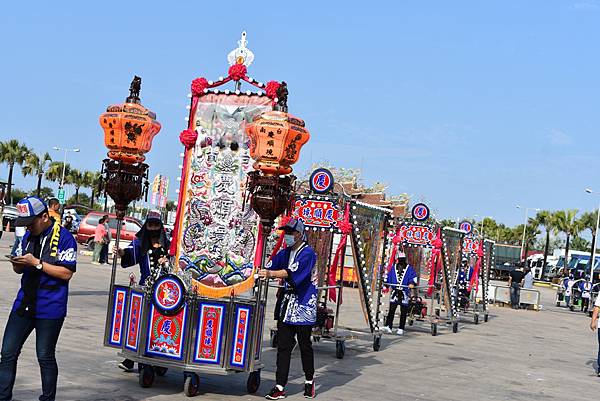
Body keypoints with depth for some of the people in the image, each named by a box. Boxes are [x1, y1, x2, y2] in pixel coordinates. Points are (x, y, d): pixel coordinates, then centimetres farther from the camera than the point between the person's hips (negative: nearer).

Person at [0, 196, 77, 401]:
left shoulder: (64, 237, -10)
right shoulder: (28, 236, 11)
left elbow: (66, 273, -15)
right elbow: (19, 270, 18)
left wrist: (36, 263, -19)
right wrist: (17, 263, -6)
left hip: (50, 308, -6)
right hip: (24, 304, 6)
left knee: (45, 356, 4)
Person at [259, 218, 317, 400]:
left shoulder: (308, 253, -10)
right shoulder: (285, 253, 13)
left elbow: (292, 272, -24)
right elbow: (270, 267, 6)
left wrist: (271, 273, -33)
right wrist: (259, 272, -12)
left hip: (303, 306, -6)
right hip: (286, 306, 6)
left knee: (305, 346, 6)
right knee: (283, 346, 2)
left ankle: (309, 381, 25)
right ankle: (280, 386, 3)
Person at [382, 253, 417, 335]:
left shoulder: (409, 269, 4)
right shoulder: (393, 268, 14)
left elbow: (414, 277, -3)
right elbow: (388, 277, 19)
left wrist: (412, 283, -21)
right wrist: (384, 282, 3)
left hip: (404, 292, -2)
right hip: (395, 292, 2)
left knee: (403, 312, 2)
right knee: (391, 310, -6)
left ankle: (401, 329, 7)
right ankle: (388, 327, -9)